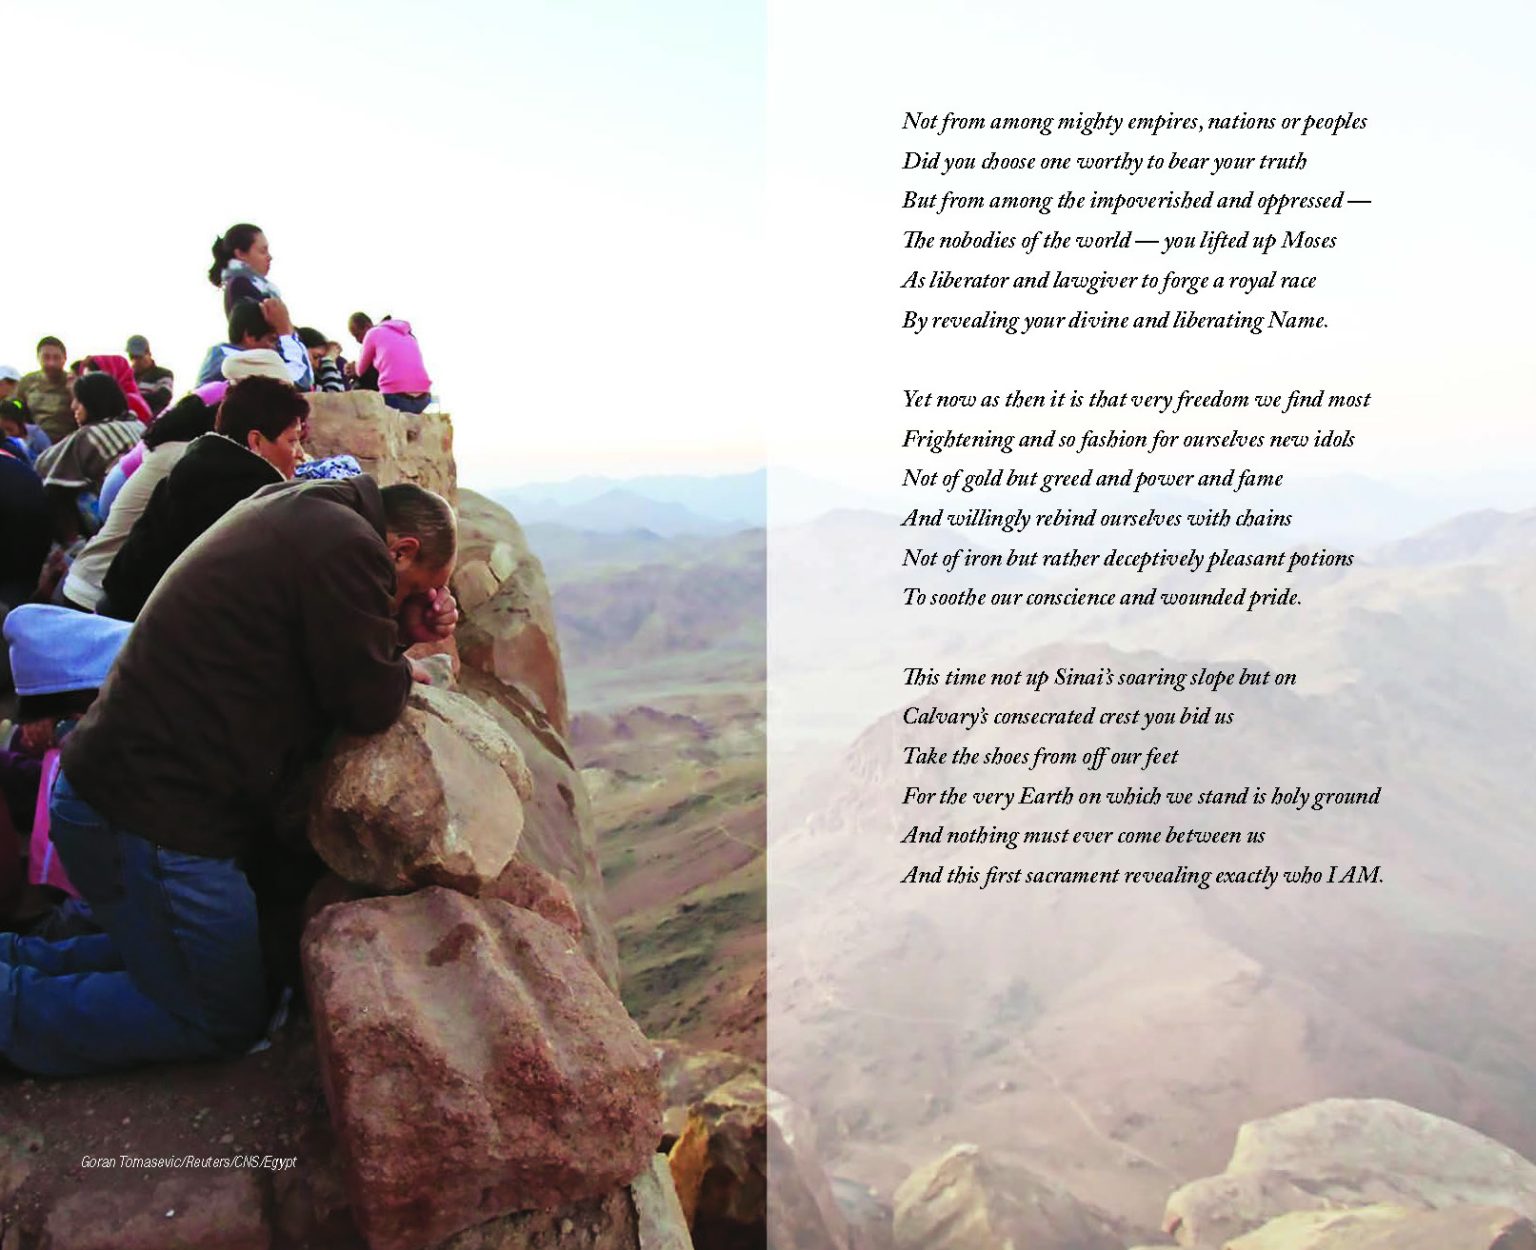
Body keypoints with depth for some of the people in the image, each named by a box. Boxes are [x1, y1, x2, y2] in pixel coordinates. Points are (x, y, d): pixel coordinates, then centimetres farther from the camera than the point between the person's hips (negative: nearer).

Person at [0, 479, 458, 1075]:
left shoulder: (297, 512, 12)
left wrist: (403, 628, 7)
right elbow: (368, 702, -16)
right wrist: (404, 671, 4)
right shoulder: (348, 544, -19)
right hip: (152, 817, -10)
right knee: (224, 1020, 6)